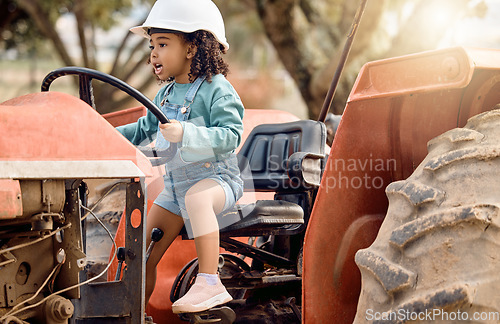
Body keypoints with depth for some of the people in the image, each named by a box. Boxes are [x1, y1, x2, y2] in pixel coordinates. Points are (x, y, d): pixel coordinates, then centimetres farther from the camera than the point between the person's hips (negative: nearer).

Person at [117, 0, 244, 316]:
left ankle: (210, 283, -38)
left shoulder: (218, 90, -13)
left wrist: (185, 134, -38)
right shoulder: (165, 95, 11)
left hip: (217, 177, -8)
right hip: (175, 185, 8)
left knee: (196, 198, -42)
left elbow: (231, 136, -26)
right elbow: (144, 128, 27)